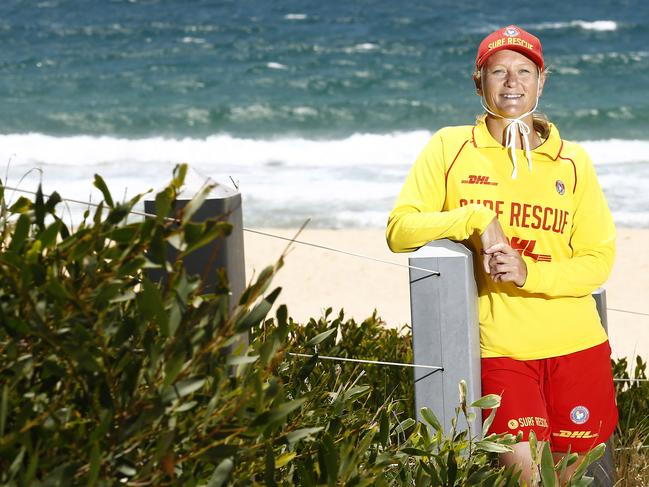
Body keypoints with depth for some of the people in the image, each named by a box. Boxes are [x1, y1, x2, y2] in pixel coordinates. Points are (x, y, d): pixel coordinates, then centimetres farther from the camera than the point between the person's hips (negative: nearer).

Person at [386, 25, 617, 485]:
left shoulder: (573, 161, 6)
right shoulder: (450, 147, 3)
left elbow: (599, 260, 2)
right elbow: (399, 230, -2)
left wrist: (529, 272, -15)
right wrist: (477, 218, -17)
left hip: (576, 343, 2)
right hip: (499, 345, -2)